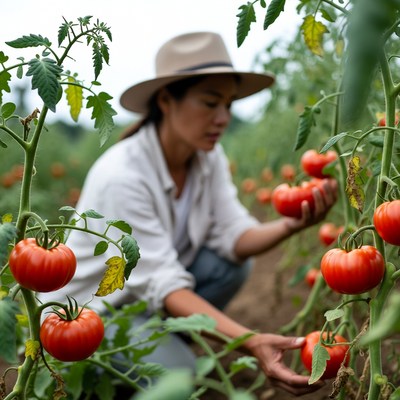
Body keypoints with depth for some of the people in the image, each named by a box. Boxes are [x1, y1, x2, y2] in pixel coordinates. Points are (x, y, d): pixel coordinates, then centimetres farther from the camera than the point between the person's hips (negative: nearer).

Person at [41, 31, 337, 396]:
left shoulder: (208, 156, -10)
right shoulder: (120, 176, -32)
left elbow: (234, 238, -14)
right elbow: (163, 285, -33)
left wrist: (289, 226, -36)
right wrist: (252, 342, -44)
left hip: (144, 298, 7)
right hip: (87, 311, -6)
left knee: (233, 264, -14)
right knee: (176, 370, -27)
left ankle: (161, 342, 4)